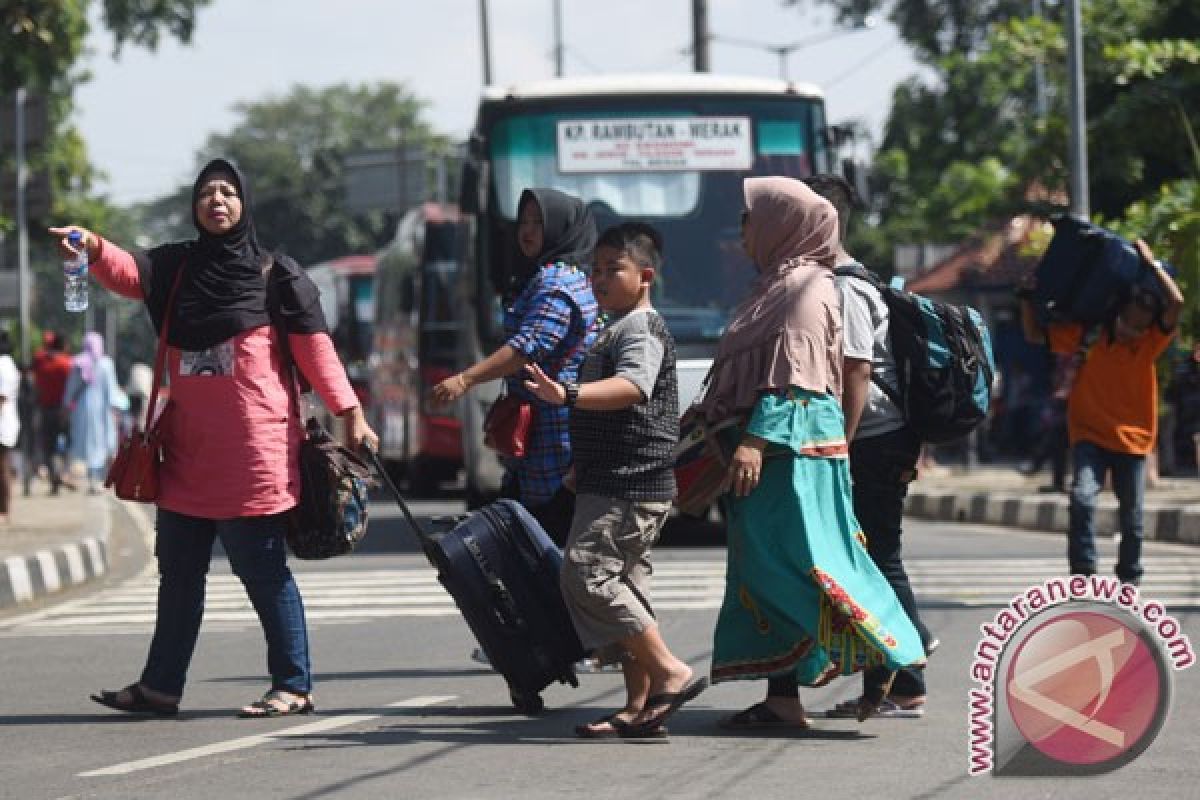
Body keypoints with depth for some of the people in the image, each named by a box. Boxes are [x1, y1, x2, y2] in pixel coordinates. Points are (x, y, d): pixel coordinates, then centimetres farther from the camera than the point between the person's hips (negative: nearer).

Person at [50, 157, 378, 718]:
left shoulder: (274, 273, 0)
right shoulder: (176, 267, 10)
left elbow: (313, 346, -2)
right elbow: (128, 273, -8)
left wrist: (350, 413, -8)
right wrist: (93, 249, -29)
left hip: (254, 449, -5)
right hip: (189, 450, 5)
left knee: (262, 568, -3)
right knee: (178, 569, 12)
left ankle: (294, 686, 4)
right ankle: (160, 686, 20)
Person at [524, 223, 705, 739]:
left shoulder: (641, 328, -12)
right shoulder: (617, 329, 21)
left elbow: (633, 385, -33)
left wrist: (568, 395, -46)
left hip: (628, 484, -11)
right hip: (614, 484, 11)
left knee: (586, 573, -16)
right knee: (624, 584, 9)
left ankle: (670, 673, -18)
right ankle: (641, 707, 8)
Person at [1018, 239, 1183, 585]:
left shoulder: (1150, 342, -2)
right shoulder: (1087, 335, -1)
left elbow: (1175, 303, -15)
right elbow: (1034, 333, 8)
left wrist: (1152, 264, -11)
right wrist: (1027, 297, -5)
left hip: (1132, 440, 1)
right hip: (1090, 436, -1)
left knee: (1132, 516, 9)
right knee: (1082, 498, -22)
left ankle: (1130, 579, 25)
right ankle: (1082, 572, -19)